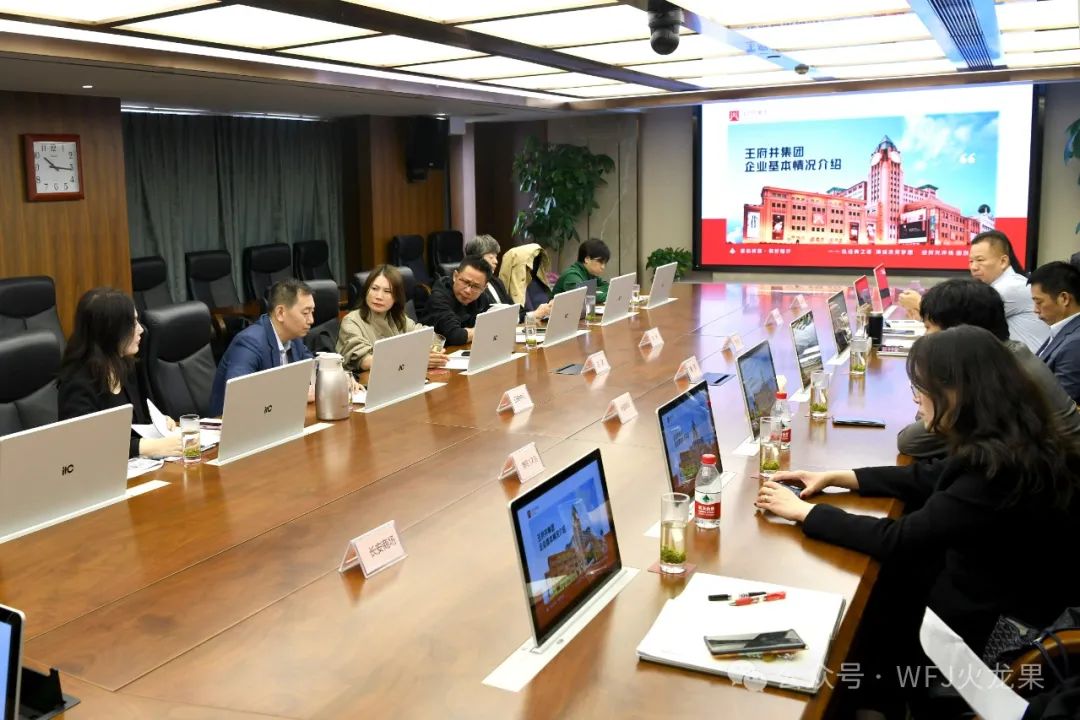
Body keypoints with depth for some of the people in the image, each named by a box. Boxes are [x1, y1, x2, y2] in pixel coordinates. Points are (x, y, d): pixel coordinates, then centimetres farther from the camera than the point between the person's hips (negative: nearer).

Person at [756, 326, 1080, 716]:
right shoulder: (1008, 445, -6)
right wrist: (834, 477, 6)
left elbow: (898, 540, -27)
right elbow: (926, 477, 11)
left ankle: (874, 700, 34)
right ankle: (873, 691, 32)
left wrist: (802, 511, -18)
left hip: (1001, 631, -7)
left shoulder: (1000, 470, -33)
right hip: (991, 589, 7)